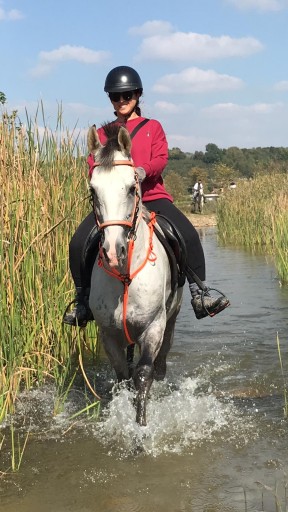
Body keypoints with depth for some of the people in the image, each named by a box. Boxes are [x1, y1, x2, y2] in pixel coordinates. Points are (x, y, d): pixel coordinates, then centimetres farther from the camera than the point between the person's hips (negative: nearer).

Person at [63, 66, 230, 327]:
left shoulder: (153, 127, 13)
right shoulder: (103, 134, 18)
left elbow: (161, 160, -2)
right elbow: (93, 166, 8)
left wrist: (140, 171, -23)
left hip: (151, 195, -1)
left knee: (189, 235, -24)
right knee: (78, 244, -19)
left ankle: (199, 296, -14)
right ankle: (83, 301, -1)